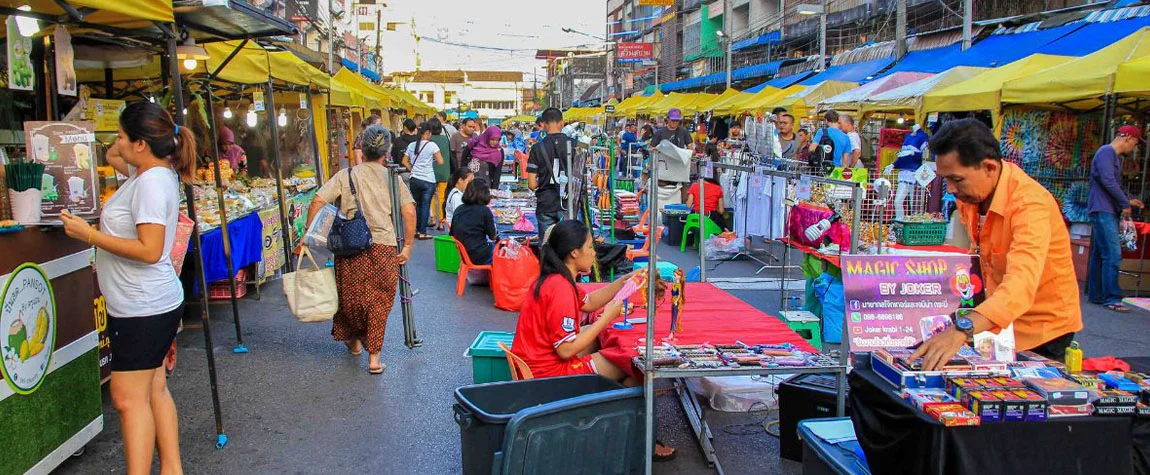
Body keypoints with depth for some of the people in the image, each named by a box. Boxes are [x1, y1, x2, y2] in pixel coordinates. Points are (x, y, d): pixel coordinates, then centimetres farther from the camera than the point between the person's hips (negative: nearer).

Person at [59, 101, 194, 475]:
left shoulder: (152, 182, -20)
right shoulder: (150, 172, 9)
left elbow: (150, 250, -26)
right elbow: (113, 158, 30)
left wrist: (89, 235, -20)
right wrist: (118, 147, 11)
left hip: (143, 307, -10)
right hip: (149, 304, 10)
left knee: (129, 399, -4)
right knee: (153, 390, 14)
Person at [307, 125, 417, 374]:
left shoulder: (346, 176, 5)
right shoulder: (392, 178, 5)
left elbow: (317, 201, -5)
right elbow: (409, 212, -4)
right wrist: (407, 246, 4)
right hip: (384, 247, 0)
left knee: (350, 296, 20)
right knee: (379, 302, 9)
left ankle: (354, 340, 40)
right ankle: (374, 357, 10)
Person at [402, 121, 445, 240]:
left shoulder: (411, 145, 6)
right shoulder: (431, 145, -9)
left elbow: (405, 162, 8)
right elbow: (440, 161, -11)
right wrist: (433, 159, 9)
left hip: (414, 179, 5)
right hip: (428, 180, -4)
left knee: (417, 205, 15)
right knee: (425, 205, 1)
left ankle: (416, 230, 19)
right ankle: (422, 232, 2)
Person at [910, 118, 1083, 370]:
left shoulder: (1031, 203, -31)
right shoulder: (971, 193, -7)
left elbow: (1021, 286, -47)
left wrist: (962, 330, -62)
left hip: (1042, 327, -7)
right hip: (1000, 319, 7)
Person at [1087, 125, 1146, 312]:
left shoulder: (1115, 157, 21)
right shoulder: (1106, 152, -10)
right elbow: (1108, 182, -19)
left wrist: (1128, 201, 13)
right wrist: (1125, 204, -12)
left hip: (1108, 212, 10)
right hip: (1102, 211, -10)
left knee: (1099, 254, 11)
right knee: (1112, 255, -12)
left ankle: (1096, 295, 15)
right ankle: (1112, 298, -12)